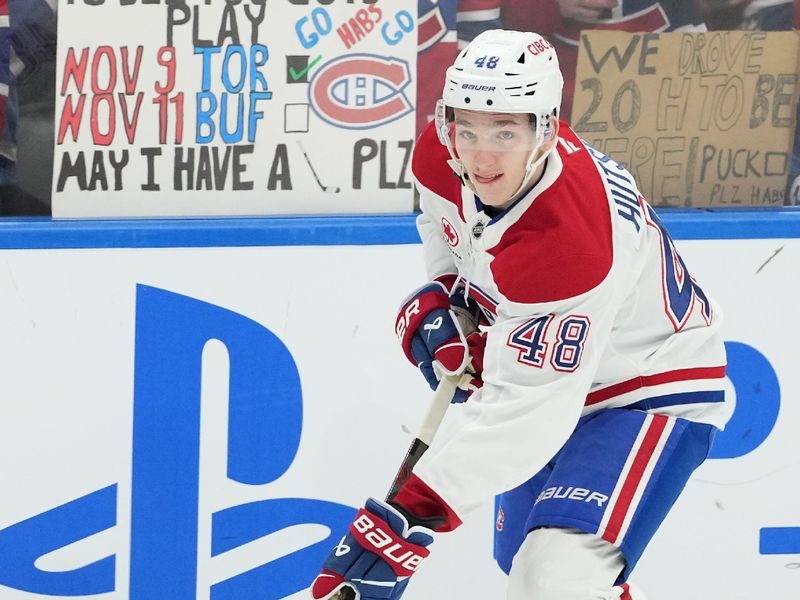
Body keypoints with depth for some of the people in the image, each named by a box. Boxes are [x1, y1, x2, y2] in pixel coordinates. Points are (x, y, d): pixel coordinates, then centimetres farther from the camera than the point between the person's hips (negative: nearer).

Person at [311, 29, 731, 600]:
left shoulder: (572, 246, -39)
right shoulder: (443, 158, -16)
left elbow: (521, 409, -37)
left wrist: (410, 518, -39)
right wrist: (441, 299, -6)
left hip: (654, 395, -9)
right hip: (562, 381, 9)